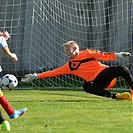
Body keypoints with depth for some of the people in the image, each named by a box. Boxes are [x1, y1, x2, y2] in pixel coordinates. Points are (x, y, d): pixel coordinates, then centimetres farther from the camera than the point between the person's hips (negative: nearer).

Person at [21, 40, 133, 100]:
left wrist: (118, 55, -14)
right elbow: (53, 72, 15)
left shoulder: (87, 53, 8)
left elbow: (103, 55, 2)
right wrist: (35, 76, 12)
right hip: (97, 82, 1)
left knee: (122, 69, -28)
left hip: (106, 71, -1)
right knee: (86, 86, -34)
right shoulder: (69, 66, 15)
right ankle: (115, 96, -37)